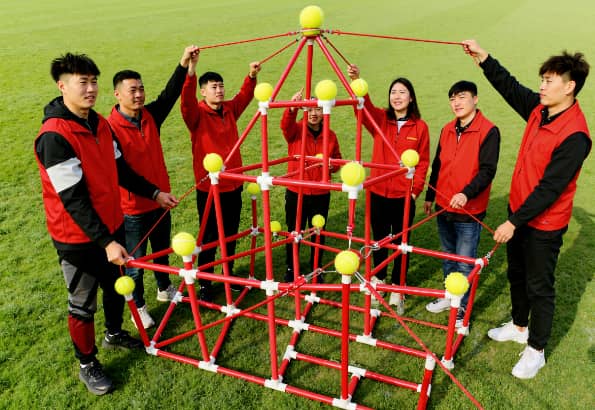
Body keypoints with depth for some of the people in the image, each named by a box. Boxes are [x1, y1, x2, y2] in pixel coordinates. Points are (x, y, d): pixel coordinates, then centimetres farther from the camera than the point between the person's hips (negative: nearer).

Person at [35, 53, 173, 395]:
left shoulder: (101, 124, 1)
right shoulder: (54, 136, -24)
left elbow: (120, 169, 13)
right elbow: (73, 199, -25)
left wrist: (153, 192, 14)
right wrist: (106, 242, -27)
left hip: (112, 225, 7)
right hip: (78, 238, -7)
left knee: (117, 286, 24)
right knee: (83, 304, 10)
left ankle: (115, 334, 49)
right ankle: (88, 364, 31)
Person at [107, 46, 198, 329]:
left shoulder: (150, 115, -1)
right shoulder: (111, 128, -19)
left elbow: (170, 95, -10)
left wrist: (184, 65, -23)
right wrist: (154, 192, -18)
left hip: (160, 199, 6)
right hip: (133, 209, -6)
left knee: (162, 251, 24)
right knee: (135, 261, 10)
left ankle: (164, 289, 47)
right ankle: (138, 306, 30)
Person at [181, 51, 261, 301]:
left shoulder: (230, 110, 8)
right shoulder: (197, 114, -10)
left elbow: (245, 96, 6)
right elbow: (186, 101, -28)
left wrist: (252, 76, -13)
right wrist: (191, 70, -43)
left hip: (233, 185, 5)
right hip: (208, 188, -5)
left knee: (231, 235, 17)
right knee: (209, 238, 5)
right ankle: (205, 284, 20)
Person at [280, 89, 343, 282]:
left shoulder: (330, 135, 3)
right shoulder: (295, 130, -5)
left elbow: (337, 158, 15)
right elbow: (285, 125, -29)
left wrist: (333, 166, -9)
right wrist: (291, 109, -49)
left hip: (321, 194, 2)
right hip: (296, 193, -2)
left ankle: (316, 269, 30)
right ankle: (290, 268, 28)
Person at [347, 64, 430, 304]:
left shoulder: (420, 127, -2)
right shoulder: (380, 119, 1)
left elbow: (423, 162, 2)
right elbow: (364, 105, -20)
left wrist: (416, 189, -7)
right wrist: (356, 81, -37)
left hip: (404, 196, -1)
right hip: (378, 193, 1)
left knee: (401, 242, 10)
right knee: (379, 239, 15)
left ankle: (396, 287, 28)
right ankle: (378, 279, 37)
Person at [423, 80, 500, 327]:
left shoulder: (488, 131, -12)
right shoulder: (447, 130, 7)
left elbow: (487, 170, -18)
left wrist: (466, 193, -31)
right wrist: (429, 196, 17)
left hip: (469, 211, -6)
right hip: (443, 207, 6)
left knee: (465, 263, 4)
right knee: (448, 257, 20)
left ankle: (463, 307, 21)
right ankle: (449, 296, 37)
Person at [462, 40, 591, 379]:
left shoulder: (574, 135, -27)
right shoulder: (539, 109, -3)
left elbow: (550, 188, -27)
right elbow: (510, 86, 9)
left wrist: (514, 222, -24)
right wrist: (483, 58, 1)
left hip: (544, 224, -8)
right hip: (519, 211, 8)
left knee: (539, 287, 8)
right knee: (516, 274, 23)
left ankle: (536, 351, 28)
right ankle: (519, 326, 46)